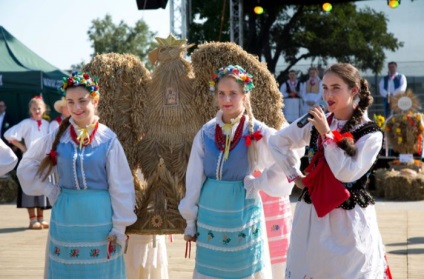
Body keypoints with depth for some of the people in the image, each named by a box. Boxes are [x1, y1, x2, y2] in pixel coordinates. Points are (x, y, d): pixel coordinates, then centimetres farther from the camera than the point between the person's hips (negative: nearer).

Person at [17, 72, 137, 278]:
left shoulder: (108, 139, -6)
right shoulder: (58, 136, 1)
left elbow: (120, 186, -5)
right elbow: (27, 165, 11)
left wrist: (119, 227, -7)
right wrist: (48, 190, 2)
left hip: (100, 215, -2)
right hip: (66, 214, 2)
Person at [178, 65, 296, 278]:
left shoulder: (258, 132, -6)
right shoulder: (206, 132, 2)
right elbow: (194, 179, 6)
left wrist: (259, 182, -10)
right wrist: (190, 220, 8)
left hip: (243, 213, -3)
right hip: (210, 214, 3)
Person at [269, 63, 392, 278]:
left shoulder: (370, 134, -10)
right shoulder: (316, 123, 2)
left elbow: (347, 173, -20)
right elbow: (277, 142, 13)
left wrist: (326, 134, -17)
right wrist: (295, 176, 7)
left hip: (348, 220, -4)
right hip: (312, 214, 4)